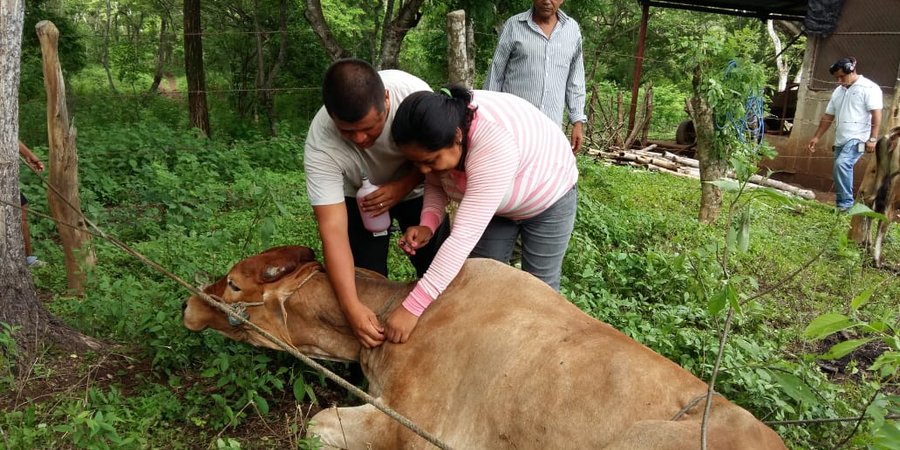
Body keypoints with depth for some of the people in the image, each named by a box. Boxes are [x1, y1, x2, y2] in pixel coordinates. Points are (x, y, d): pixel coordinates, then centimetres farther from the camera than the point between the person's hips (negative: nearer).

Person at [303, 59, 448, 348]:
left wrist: (402, 186, -31)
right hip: (358, 196, -1)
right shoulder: (320, 146, -36)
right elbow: (333, 230, -36)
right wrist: (352, 308, -42)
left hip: (415, 186, 1)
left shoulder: (413, 93, -35)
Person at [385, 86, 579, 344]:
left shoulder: (494, 144, -45)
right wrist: (427, 225, -26)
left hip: (548, 199, -5)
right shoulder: (440, 126, -24)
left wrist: (412, 307, -48)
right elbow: (436, 183, -5)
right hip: (492, 204, 6)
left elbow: (465, 236, -47)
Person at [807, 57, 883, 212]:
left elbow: (876, 114, -12)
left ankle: (846, 204, -23)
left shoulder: (869, 88, -5)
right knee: (842, 169, 8)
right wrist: (816, 137, 18)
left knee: (842, 164, -27)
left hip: (857, 139, -8)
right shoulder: (838, 91, 18)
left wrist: (872, 139, -19)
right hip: (840, 140, 8)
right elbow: (828, 117, 22)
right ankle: (842, 207, 14)